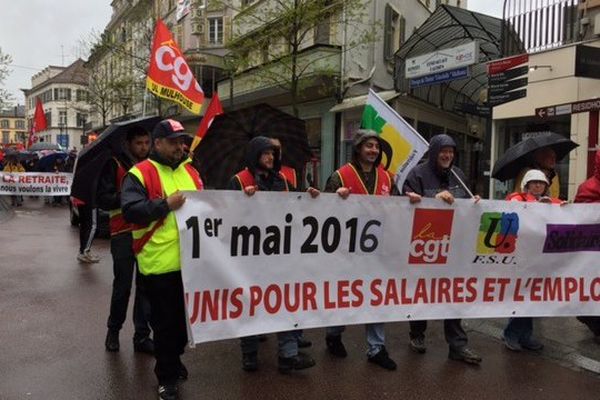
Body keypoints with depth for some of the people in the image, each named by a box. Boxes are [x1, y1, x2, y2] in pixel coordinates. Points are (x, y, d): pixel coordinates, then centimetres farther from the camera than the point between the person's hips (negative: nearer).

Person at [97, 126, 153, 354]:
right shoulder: (115, 165, -1)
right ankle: (113, 329, 27)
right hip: (123, 233, -3)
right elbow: (103, 199, -6)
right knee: (122, 285, 5)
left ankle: (142, 335, 17)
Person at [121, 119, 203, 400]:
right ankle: (167, 377, 22)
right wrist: (166, 204, -22)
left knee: (185, 317, 20)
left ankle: (174, 358, 43)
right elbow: (130, 210, -18)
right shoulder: (140, 173, -6)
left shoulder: (190, 171, 14)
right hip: (160, 263, -6)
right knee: (164, 321, 6)